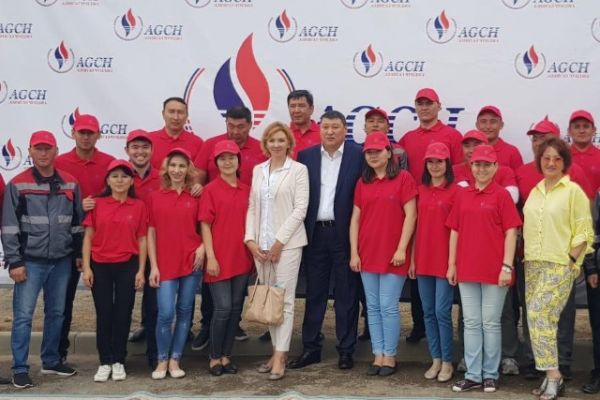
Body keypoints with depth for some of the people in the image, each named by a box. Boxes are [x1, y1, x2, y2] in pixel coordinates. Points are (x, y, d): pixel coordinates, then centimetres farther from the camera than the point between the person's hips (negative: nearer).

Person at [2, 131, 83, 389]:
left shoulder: (70, 184, 7)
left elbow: (77, 222, 14)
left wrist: (79, 253, 12)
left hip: (62, 261, 4)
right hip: (30, 261, -4)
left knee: (56, 313, 13)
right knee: (23, 315, -3)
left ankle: (51, 361, 26)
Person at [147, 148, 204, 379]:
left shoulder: (196, 197, 5)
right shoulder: (156, 197, 4)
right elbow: (151, 233, 3)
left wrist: (203, 247, -8)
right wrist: (153, 266, -2)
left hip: (192, 262, 1)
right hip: (165, 263, -1)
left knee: (184, 311, 6)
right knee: (165, 313, -7)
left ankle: (175, 360, 17)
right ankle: (162, 360, 12)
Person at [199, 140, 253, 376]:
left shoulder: (246, 190, 8)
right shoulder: (211, 190, -4)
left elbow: (250, 222, 14)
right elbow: (205, 225, -6)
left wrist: (254, 251, 9)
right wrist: (210, 256, -12)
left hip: (242, 258, 5)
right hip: (220, 259, -5)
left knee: (236, 308, 8)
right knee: (223, 308, -5)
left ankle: (226, 356, 19)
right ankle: (214, 358, 10)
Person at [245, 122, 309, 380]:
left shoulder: (298, 170, -1)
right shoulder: (258, 170, 13)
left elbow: (300, 208, -7)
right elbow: (252, 207, 11)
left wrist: (279, 241, -12)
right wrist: (250, 239, -2)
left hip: (287, 242, -5)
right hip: (261, 244, 5)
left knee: (284, 299, -4)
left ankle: (280, 357, -3)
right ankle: (276, 350, 16)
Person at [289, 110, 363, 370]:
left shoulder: (359, 155, -2)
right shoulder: (306, 156, 7)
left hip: (345, 234, -3)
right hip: (315, 233, 3)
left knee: (346, 295, 6)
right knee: (314, 293, 10)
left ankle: (346, 350, 17)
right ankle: (310, 348, 19)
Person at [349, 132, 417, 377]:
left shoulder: (403, 178, -3)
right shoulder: (362, 182, 10)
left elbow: (410, 215, -7)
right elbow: (355, 219, 9)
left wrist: (401, 249, -12)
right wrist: (353, 252, 2)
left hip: (393, 254, -5)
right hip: (367, 254, 5)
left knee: (388, 307, -2)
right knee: (373, 307, 7)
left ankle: (390, 356, 10)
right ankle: (378, 355, 16)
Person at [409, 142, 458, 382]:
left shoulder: (455, 191, -6)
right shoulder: (421, 190, 9)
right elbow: (417, 226, 12)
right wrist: (412, 259, 10)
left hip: (445, 260, -5)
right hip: (423, 260, 5)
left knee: (442, 312, -2)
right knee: (428, 312, 10)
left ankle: (447, 362, 11)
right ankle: (435, 360, 20)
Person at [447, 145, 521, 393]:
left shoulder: (501, 195, -3)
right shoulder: (462, 196, 9)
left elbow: (511, 233, -6)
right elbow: (455, 231, 11)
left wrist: (507, 266, -12)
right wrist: (452, 264, 7)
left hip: (494, 270, -4)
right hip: (467, 269, 4)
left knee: (491, 323, 5)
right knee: (471, 323, 8)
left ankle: (490, 375, 16)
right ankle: (473, 375, 15)